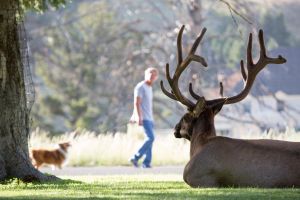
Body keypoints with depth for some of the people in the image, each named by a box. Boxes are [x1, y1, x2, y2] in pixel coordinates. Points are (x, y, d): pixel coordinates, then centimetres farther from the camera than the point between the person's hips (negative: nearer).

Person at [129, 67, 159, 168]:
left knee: (150, 139, 3)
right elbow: (137, 103, -18)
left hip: (149, 118, 9)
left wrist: (134, 116, 29)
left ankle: (147, 163, 3)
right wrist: (139, 118, -26)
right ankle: (136, 158, -13)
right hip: (143, 118, -9)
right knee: (151, 138, -17)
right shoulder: (140, 87, -11)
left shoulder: (149, 87, 18)